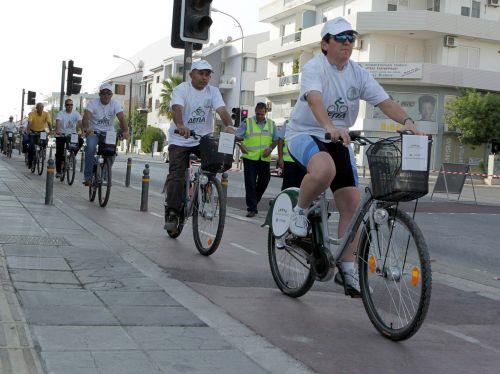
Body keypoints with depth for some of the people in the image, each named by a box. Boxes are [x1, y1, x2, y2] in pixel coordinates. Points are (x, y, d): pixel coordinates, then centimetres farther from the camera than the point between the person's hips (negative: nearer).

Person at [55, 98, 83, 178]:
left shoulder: (76, 113, -2)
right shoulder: (61, 113, -8)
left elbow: (80, 123, -16)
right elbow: (58, 122, -25)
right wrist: (57, 131, -44)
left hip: (72, 134, 2)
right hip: (61, 135, -2)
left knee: (80, 141, -27)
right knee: (59, 153, -3)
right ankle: (58, 171, 9)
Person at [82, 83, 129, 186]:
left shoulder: (115, 104, -6)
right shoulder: (93, 103, -11)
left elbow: (122, 118, -20)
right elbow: (86, 117, -27)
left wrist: (125, 131, -40)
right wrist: (86, 128, -49)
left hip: (109, 133, 2)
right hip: (94, 132, -2)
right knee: (91, 147, -29)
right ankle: (87, 177, -21)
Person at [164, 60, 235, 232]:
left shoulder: (213, 91, 1)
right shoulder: (181, 89, -8)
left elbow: (221, 110, -15)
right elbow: (177, 108, -28)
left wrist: (229, 126, -37)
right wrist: (180, 125, -49)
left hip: (203, 139, 3)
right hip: (180, 140, -3)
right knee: (176, 176, -11)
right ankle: (172, 214, -6)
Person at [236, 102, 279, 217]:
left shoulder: (271, 124, 12)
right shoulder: (247, 122, 4)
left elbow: (276, 139, 15)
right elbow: (237, 136, 5)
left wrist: (270, 148, -3)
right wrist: (241, 146, -13)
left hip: (265, 159, 3)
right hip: (250, 157, -3)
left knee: (264, 181, 8)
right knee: (250, 183, -5)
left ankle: (254, 202, 32)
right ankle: (252, 208, -2)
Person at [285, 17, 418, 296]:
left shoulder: (358, 73, 3)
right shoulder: (315, 67, -13)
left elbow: (385, 101, -7)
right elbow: (314, 99, -33)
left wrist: (407, 121, -27)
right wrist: (330, 127, -52)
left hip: (339, 140, 6)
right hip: (305, 134, -6)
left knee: (352, 203, -3)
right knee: (325, 169, -40)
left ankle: (347, 268, 7)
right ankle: (300, 210, -10)